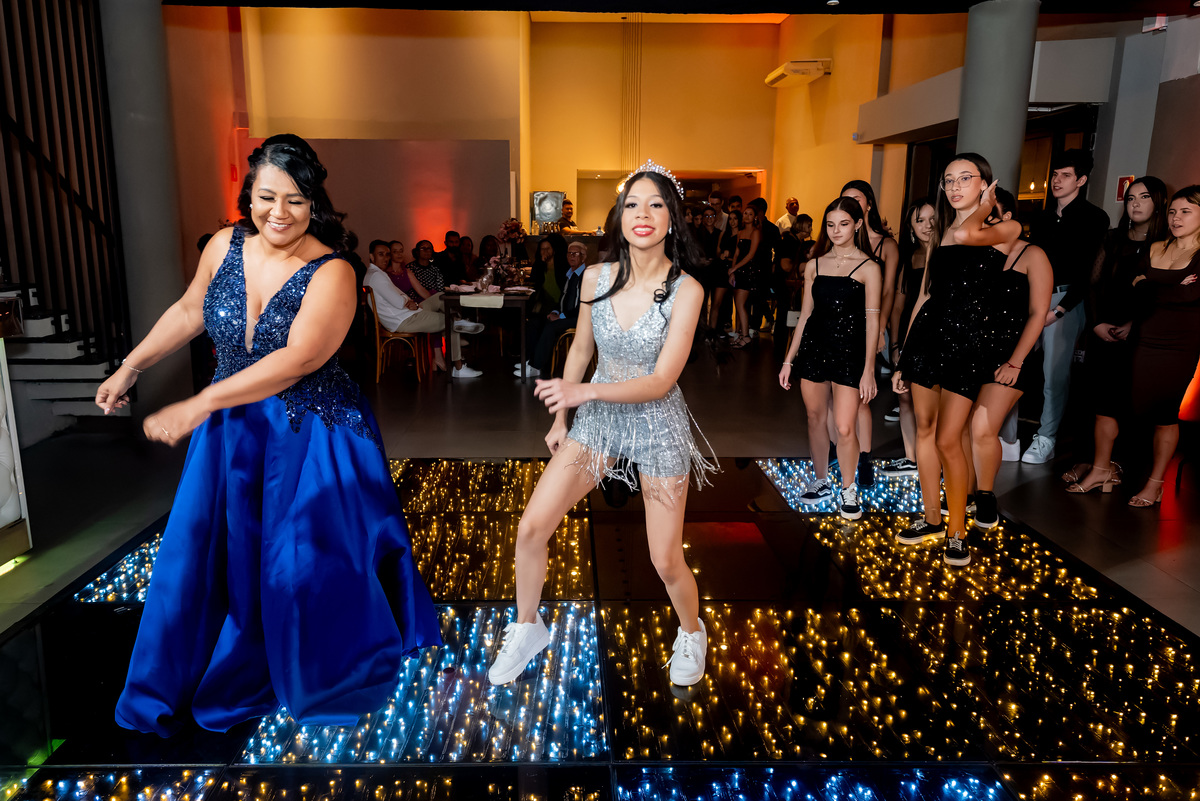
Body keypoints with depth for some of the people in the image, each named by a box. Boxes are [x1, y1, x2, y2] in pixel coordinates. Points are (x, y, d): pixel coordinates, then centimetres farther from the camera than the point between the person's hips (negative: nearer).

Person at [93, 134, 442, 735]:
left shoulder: (331, 273, -20)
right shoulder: (225, 246, -3)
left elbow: (296, 359, -29)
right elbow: (188, 311, 14)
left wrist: (199, 405, -32)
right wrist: (129, 368, 13)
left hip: (308, 436, -5)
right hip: (230, 433, 5)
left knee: (306, 563, 4)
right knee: (209, 552, 13)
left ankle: (326, 673, 35)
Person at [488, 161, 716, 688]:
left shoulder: (686, 290, -17)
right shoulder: (596, 278, -5)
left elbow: (662, 380, -21)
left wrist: (585, 392, -33)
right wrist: (560, 420, 14)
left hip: (658, 426, -3)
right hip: (597, 420, 4)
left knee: (666, 563, 4)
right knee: (531, 527, -1)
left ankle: (691, 633, 39)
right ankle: (527, 629, 26)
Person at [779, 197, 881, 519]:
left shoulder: (868, 268, -3)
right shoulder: (814, 265, 9)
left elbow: (872, 320, -5)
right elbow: (805, 314, 12)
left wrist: (868, 369, -9)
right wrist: (788, 359, 11)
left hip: (849, 351, -4)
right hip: (813, 347, 4)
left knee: (844, 427, -9)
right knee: (815, 418, 12)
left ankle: (848, 489, 14)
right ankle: (821, 480, 30)